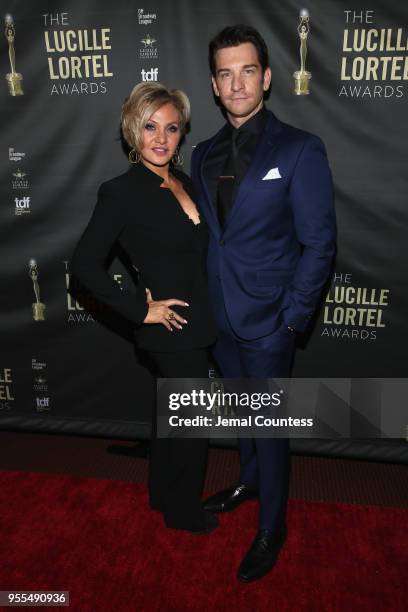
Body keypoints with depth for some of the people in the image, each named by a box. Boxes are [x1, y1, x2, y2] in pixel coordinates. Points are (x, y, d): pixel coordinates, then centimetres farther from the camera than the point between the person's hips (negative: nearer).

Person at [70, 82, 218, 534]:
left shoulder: (184, 182, 6)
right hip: (172, 330, -7)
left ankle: (163, 493, 46)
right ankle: (183, 511, 35)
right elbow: (84, 265, -16)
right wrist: (141, 310, -17)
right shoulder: (121, 191, -16)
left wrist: (210, 313, 6)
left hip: (196, 323, 7)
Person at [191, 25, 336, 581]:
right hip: (219, 316, 5)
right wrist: (201, 301, 4)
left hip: (267, 321, -5)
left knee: (269, 424, 8)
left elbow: (319, 243, -11)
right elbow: (205, 234, 11)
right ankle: (250, 480, 49)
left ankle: (272, 529, 31)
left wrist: (292, 318, -14)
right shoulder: (205, 155, 6)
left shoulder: (300, 150, -11)